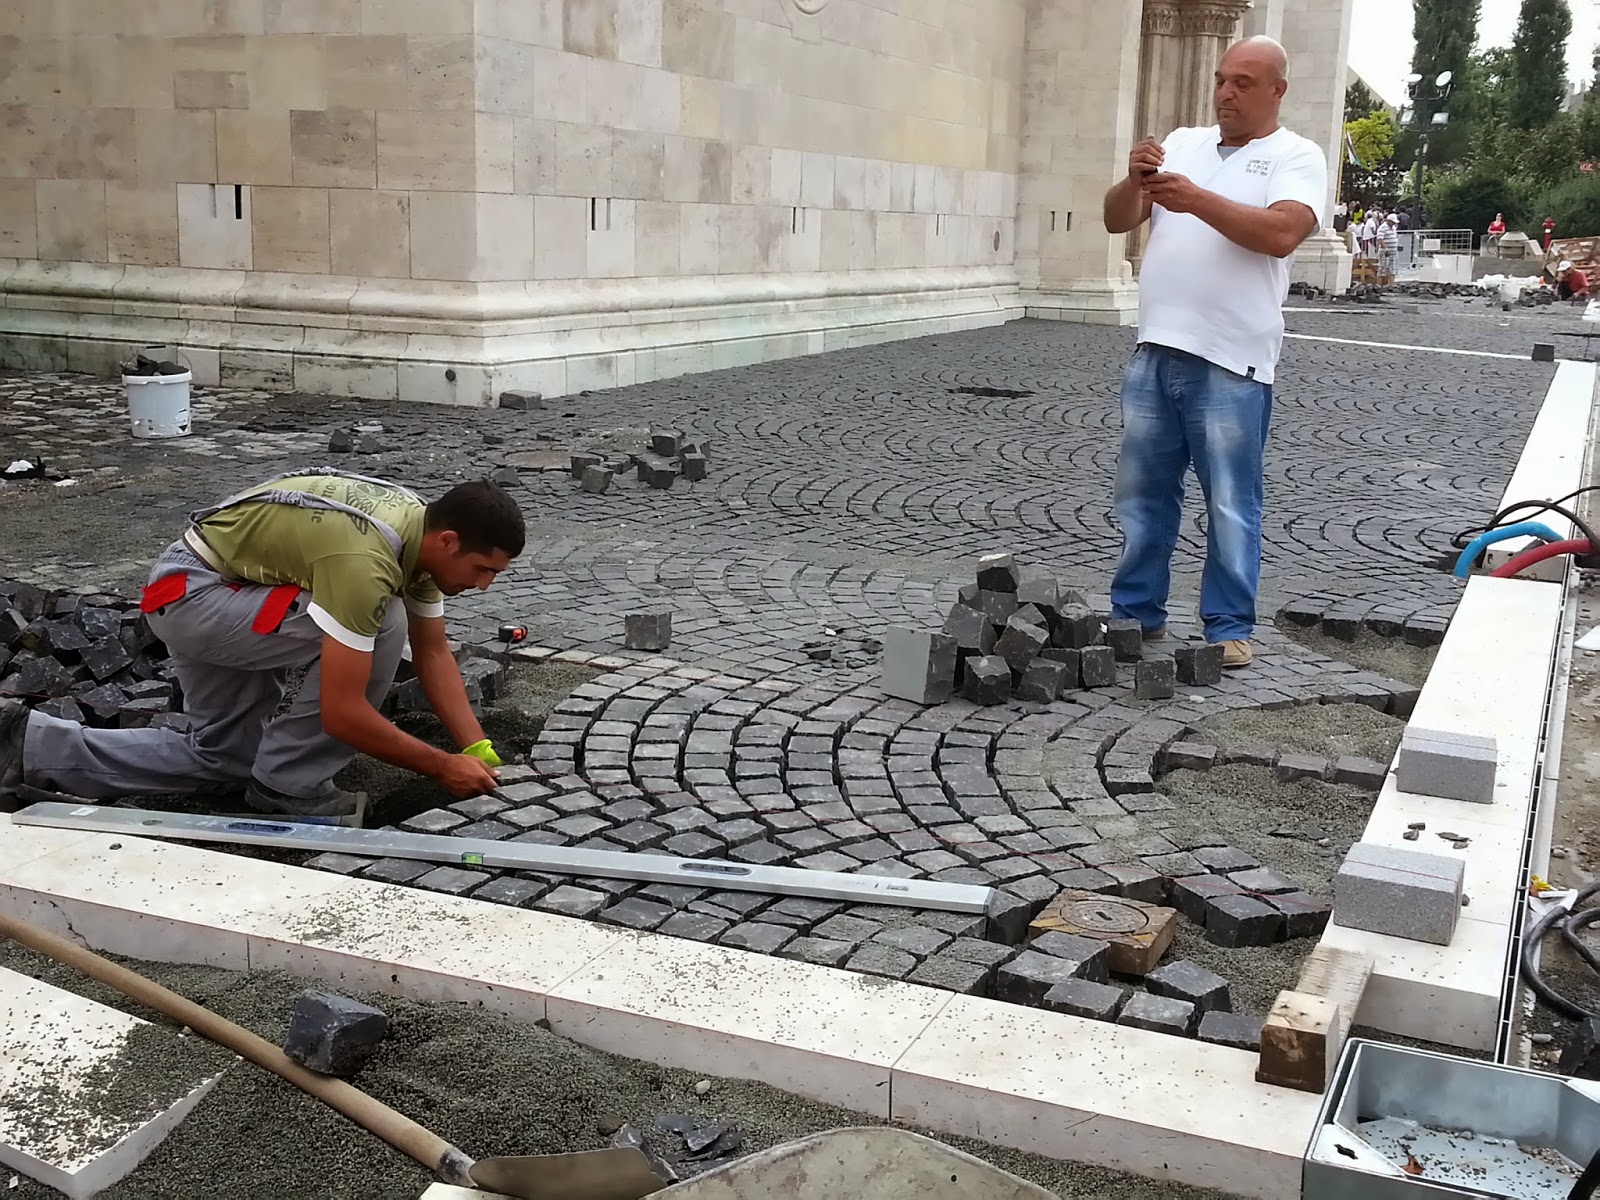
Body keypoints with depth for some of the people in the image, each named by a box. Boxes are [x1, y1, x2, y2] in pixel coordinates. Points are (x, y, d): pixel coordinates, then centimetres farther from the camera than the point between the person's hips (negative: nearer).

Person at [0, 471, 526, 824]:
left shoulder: (422, 532, -5)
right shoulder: (364, 563, -34)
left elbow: (433, 653, 3)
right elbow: (342, 713, -32)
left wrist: (478, 750, -6)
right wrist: (444, 767, -23)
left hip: (213, 593, 10)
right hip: (190, 589, -10)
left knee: (226, 758, 19)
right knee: (381, 625, -24)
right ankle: (289, 789, -8)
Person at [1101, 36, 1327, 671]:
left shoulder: (1296, 156, 1)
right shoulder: (1183, 142, 15)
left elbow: (1282, 233, -17)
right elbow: (1117, 220, 10)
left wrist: (1199, 200, -23)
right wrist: (1136, 181, -11)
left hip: (1231, 363, -5)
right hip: (1154, 353, 5)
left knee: (1231, 505, 1)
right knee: (1142, 494, 11)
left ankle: (1229, 628, 10)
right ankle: (1137, 612, 23)